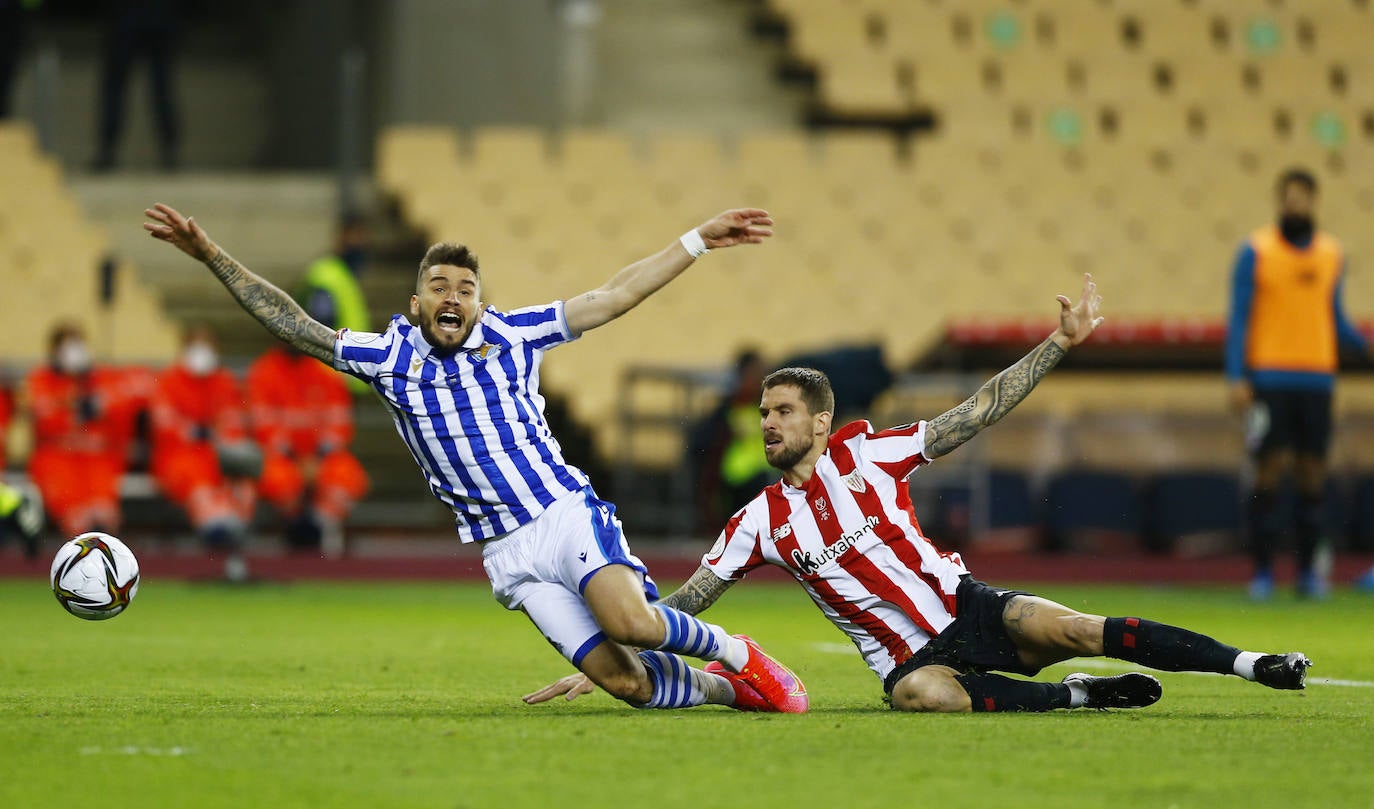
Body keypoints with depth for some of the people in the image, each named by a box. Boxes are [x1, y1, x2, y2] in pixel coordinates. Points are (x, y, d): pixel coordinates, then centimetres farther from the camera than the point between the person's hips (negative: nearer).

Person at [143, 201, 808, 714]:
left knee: (630, 624, -29)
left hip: (567, 511, -1)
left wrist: (700, 240, 6)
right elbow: (293, 326, 6)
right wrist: (212, 257, -1)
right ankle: (729, 690, 14)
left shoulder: (510, 334, 7)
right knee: (622, 679, -12)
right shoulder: (392, 358, 7)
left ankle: (735, 653, -1)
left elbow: (615, 296, 9)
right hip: (508, 553, 1)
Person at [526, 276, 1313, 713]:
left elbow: (979, 413, 0)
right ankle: (1080, 696, -21)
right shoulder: (759, 521, 3)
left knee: (1063, 628, -26)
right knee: (923, 696, -37)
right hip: (908, 657, 0)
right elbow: (682, 605, 5)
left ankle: (1249, 662, -18)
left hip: (965, 609, 1)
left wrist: (1060, 343, -6)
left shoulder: (865, 452, 0)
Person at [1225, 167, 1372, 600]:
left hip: (1317, 379, 3)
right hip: (1269, 377, -3)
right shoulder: (1256, 251, 0)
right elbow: (1239, 317, -1)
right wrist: (1237, 378, -9)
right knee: (1269, 471, -6)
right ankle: (1262, 572, 0)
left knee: (1312, 473, 2)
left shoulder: (1332, 253, 11)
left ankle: (1309, 571, 8)